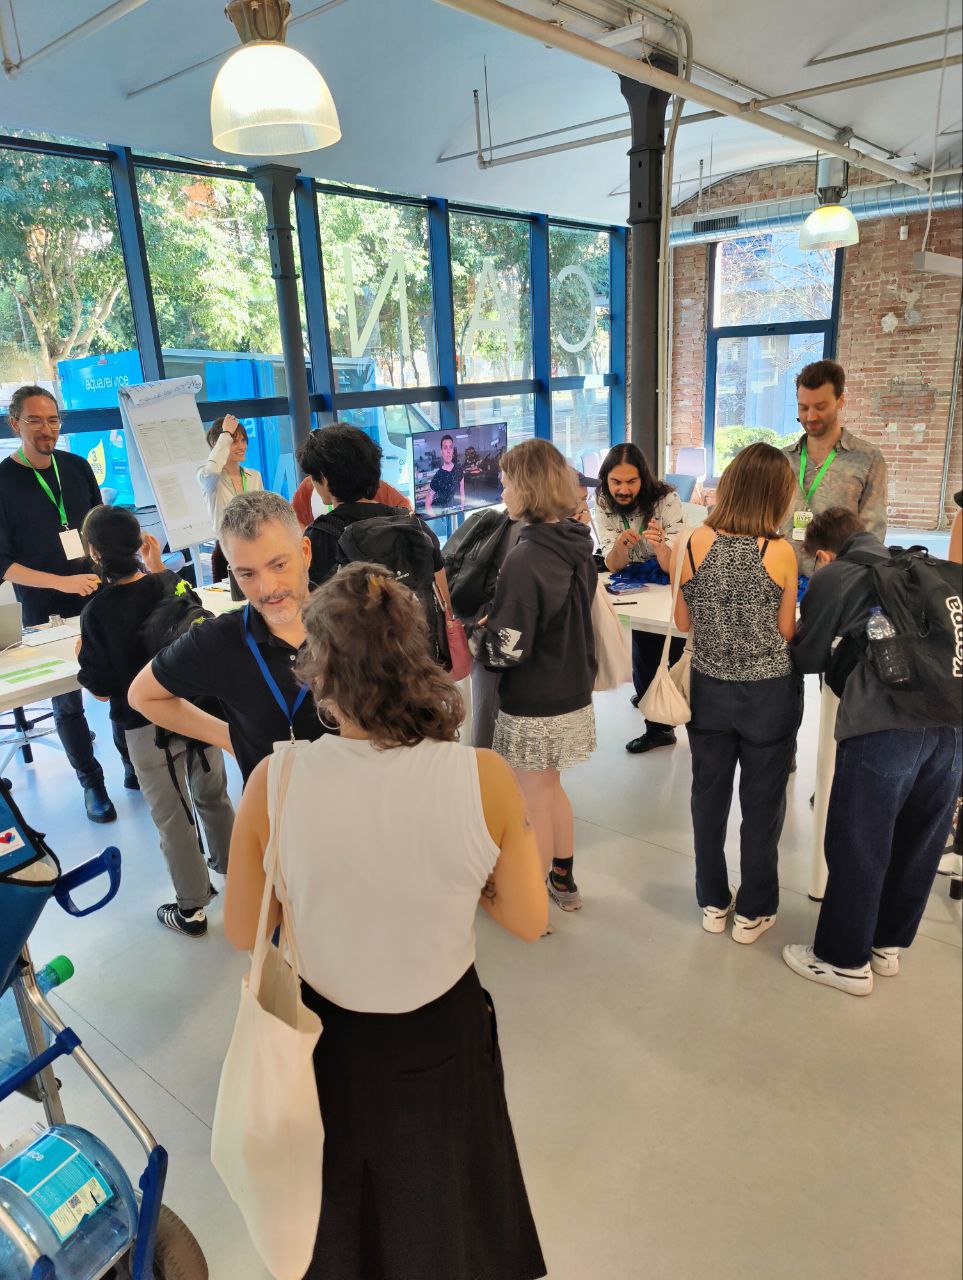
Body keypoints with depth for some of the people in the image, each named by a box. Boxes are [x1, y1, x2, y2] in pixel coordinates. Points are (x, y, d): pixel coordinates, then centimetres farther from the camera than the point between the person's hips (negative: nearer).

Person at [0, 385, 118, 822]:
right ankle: (92, 783, 20)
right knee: (67, 702, 4)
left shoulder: (77, 466, 3)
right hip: (45, 612, -3)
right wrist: (62, 582, -20)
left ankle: (134, 765, 27)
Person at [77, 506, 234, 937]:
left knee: (172, 818, 11)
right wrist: (156, 564, 21)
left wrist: (81, 657, 5)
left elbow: (101, 690, -12)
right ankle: (233, 868, 44)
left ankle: (191, 908, 25)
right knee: (214, 797, 23)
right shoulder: (168, 583, -8)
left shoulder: (97, 612, -19)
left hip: (148, 729, -4)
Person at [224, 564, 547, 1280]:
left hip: (330, 1039, 0)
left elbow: (243, 933, -10)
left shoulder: (274, 783, -26)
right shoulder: (485, 779, -25)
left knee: (343, 1206, 34)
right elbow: (529, 921, -12)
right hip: (444, 1036, 0)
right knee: (444, 1204, 33)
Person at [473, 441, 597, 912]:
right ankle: (564, 881, 39)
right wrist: (496, 621, 12)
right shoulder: (577, 545, 1)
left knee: (535, 799, 9)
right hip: (573, 694, 8)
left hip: (534, 707, -8)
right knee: (551, 787, 24)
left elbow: (509, 649, -25)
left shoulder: (524, 559, -24)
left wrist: (477, 632, -5)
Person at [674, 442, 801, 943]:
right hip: (769, 694, -2)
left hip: (709, 688, 2)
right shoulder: (780, 552, -15)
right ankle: (753, 911, 28)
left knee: (709, 795, 17)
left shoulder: (696, 542, -9)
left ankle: (713, 902, 31)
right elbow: (786, 631, -6)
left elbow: (683, 622, 0)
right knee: (762, 803, 14)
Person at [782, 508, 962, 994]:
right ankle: (888, 944, 37)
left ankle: (845, 960, 23)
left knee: (857, 846, 9)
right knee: (919, 843, 19)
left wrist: (840, 642, 32)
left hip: (884, 726, -6)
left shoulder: (833, 576, 6)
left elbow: (808, 658, 11)